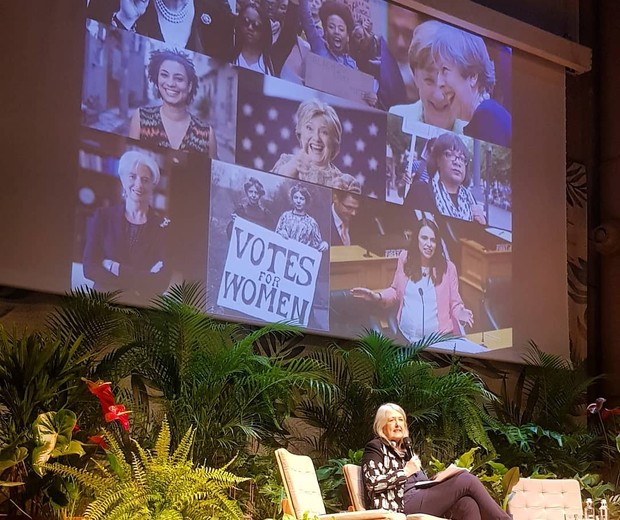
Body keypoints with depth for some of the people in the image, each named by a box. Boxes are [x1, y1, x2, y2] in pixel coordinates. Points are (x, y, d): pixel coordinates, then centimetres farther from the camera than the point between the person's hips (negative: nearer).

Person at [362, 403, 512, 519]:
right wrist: (405, 472, -9)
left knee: (467, 504, -24)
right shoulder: (375, 448, 4)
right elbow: (372, 483, -12)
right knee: (467, 480, -15)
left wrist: (437, 479, 3)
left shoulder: (406, 449, 28)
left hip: (420, 498, 8)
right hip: (402, 505, -8)